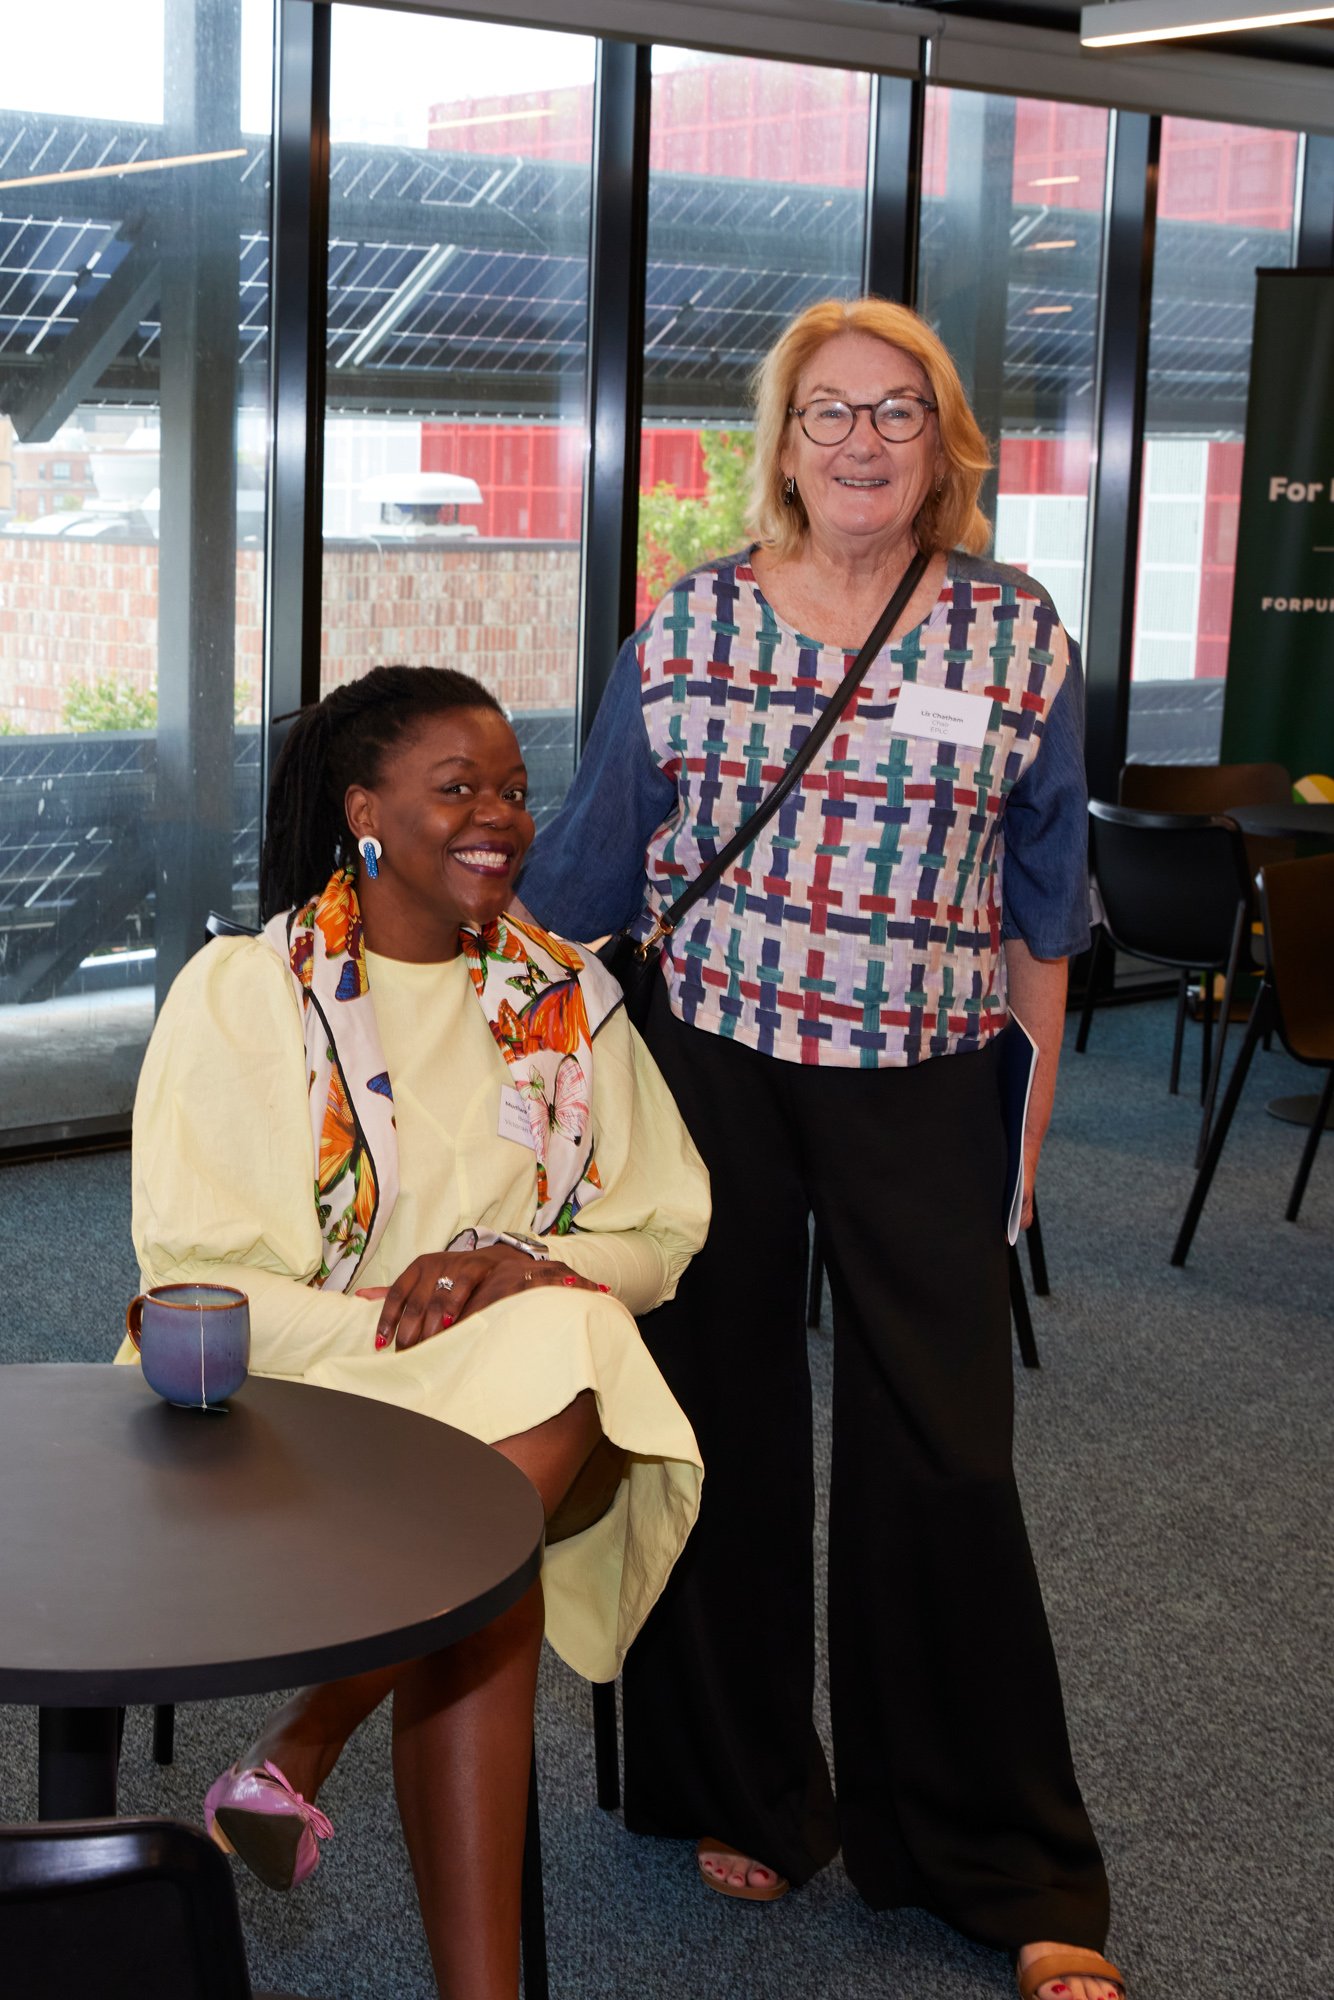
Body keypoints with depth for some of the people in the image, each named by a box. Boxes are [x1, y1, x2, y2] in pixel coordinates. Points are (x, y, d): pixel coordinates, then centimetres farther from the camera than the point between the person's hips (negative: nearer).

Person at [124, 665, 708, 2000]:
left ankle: (299, 1746, -20)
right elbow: (197, 1280, -8)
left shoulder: (569, 1001, 10)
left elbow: (661, 1237, 9)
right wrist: (435, 1328, -21)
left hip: (526, 1398, 3)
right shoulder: (243, 992, -2)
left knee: (572, 1385, -34)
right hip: (305, 1396, -3)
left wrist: (527, 1267, -14)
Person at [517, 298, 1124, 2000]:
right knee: (727, 1430, 9)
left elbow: (1039, 899, 7)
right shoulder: (686, 625, 1)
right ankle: (744, 1795, 29)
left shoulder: (1017, 633, 1)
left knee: (943, 1457, 0)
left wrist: (1038, 1100, 7)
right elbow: (585, 866, 7)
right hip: (708, 1070, 1)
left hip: (918, 1091, -1)